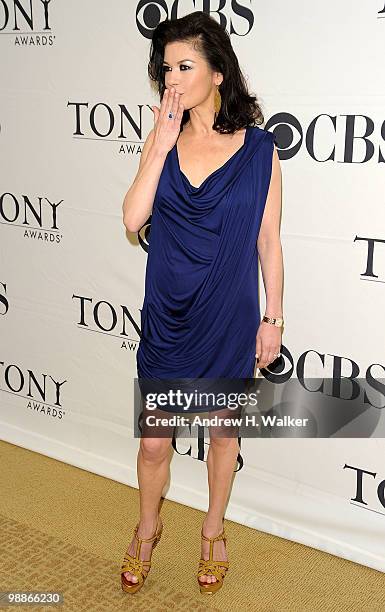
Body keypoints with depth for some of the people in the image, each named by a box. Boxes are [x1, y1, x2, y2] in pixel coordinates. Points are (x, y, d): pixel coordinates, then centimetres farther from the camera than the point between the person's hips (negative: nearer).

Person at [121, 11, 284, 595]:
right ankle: (148, 529, 40)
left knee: (223, 432, 17)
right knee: (154, 441, 12)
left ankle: (213, 530, 42)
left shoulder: (259, 148, -8)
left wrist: (272, 319, -1)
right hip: (167, 316, 2)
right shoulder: (161, 142, -1)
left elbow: (268, 243, -3)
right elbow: (133, 218, -15)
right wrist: (163, 142, -18)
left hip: (230, 320, -1)